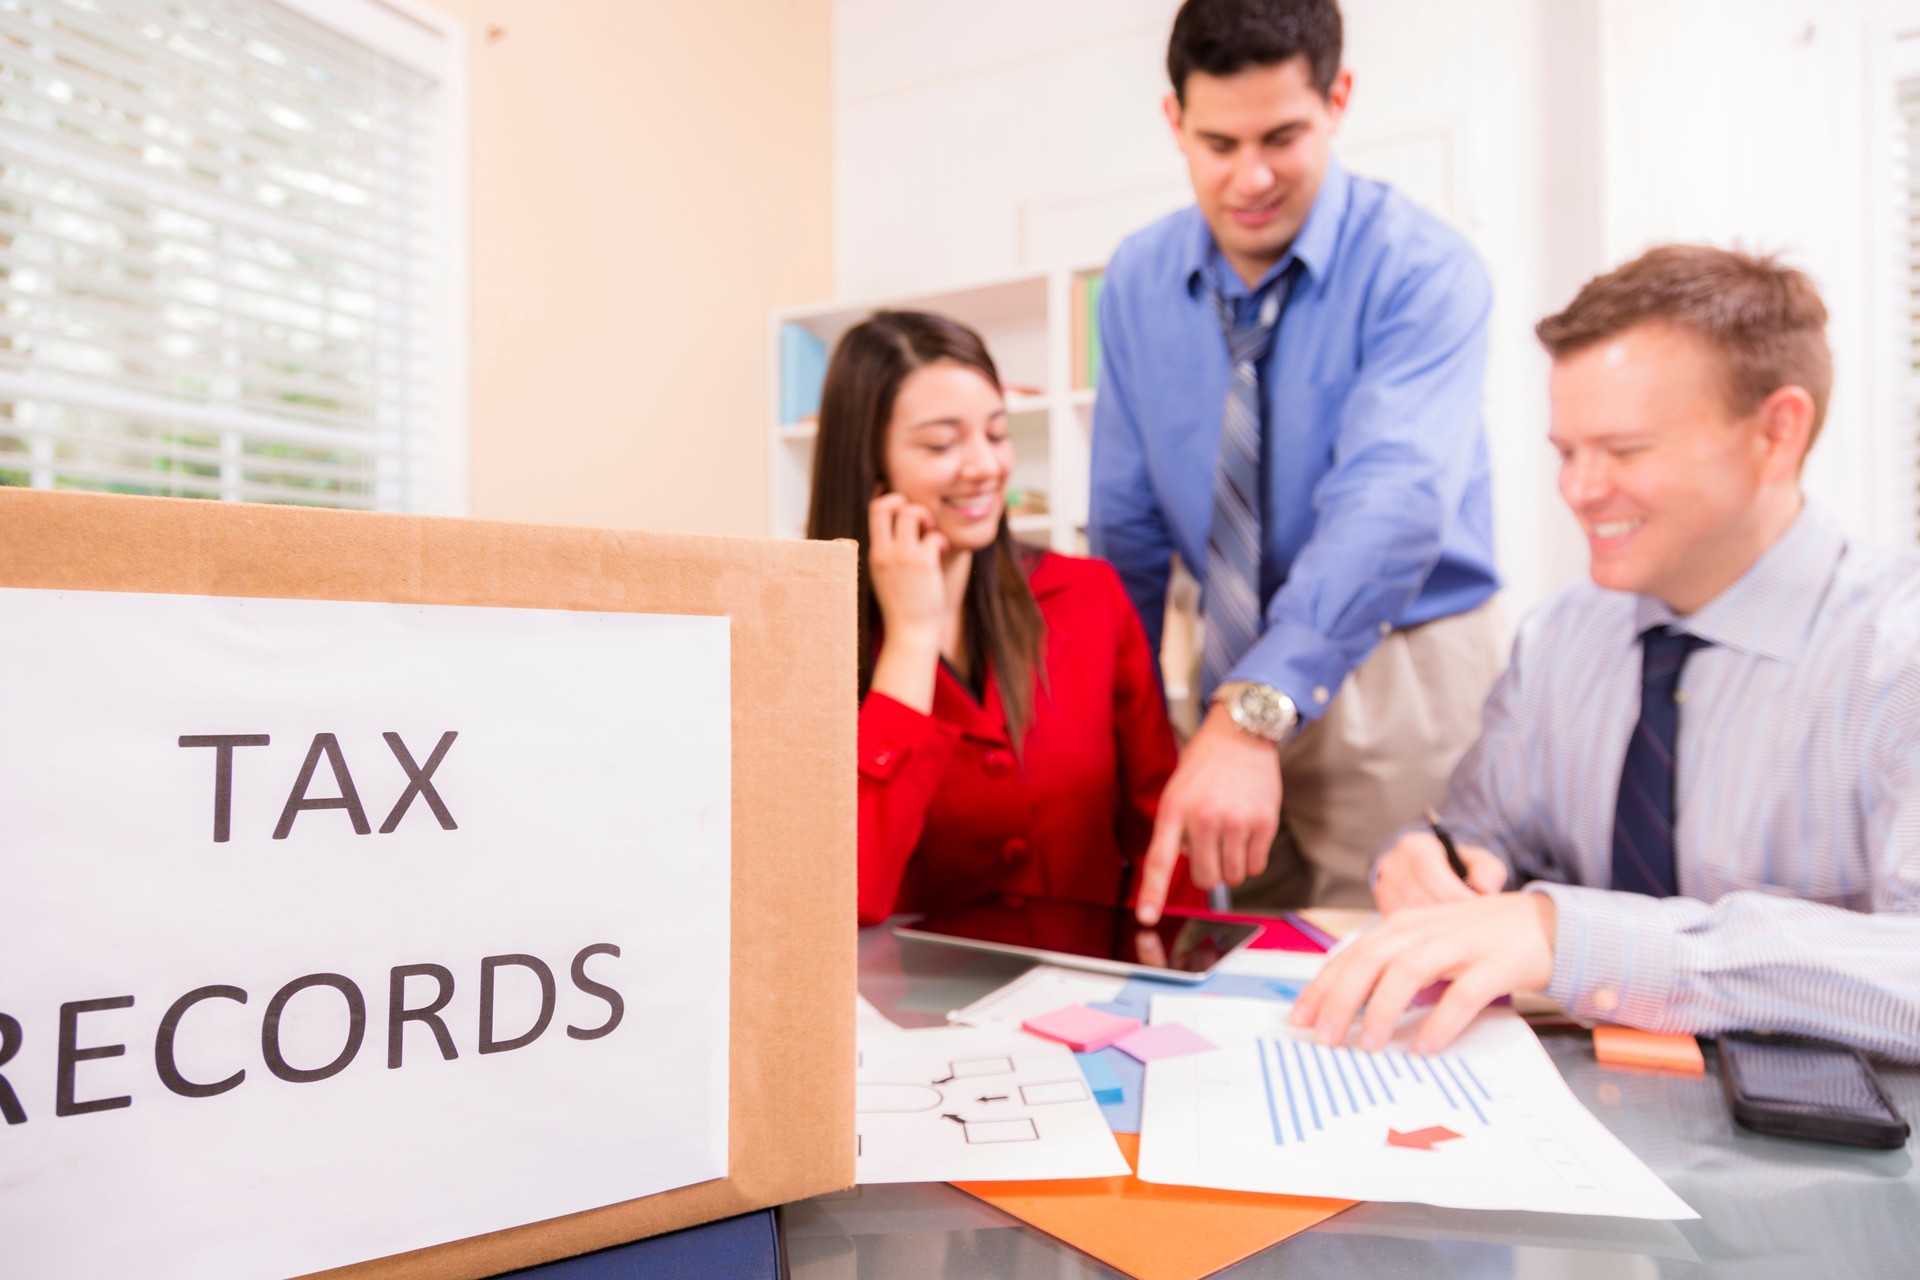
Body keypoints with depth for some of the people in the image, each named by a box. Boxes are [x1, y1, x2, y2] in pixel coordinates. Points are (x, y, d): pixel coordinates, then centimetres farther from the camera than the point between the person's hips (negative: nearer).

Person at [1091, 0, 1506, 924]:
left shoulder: (1421, 268, -15)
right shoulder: (1138, 279, 0)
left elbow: (1393, 500, -31)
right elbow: (1127, 523, 3)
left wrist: (1250, 713, -44)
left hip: (1398, 674, -4)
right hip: (1240, 674, 4)